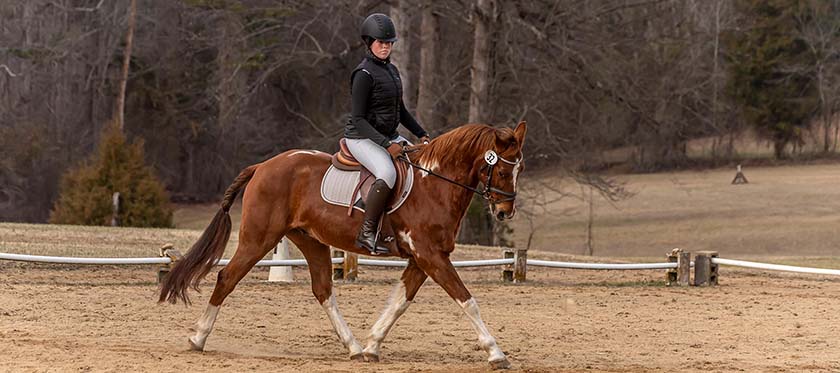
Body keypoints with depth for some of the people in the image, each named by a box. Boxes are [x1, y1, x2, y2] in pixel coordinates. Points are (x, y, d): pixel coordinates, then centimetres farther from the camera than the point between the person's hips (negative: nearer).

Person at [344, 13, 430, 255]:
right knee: (388, 174, -34)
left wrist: (421, 134, 11)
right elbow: (358, 118, -20)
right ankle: (366, 233, -30)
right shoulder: (364, 74, -15)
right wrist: (386, 144, -27)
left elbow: (400, 110, 23)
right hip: (362, 138, -9)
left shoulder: (392, 70, 12)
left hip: (389, 137, 9)